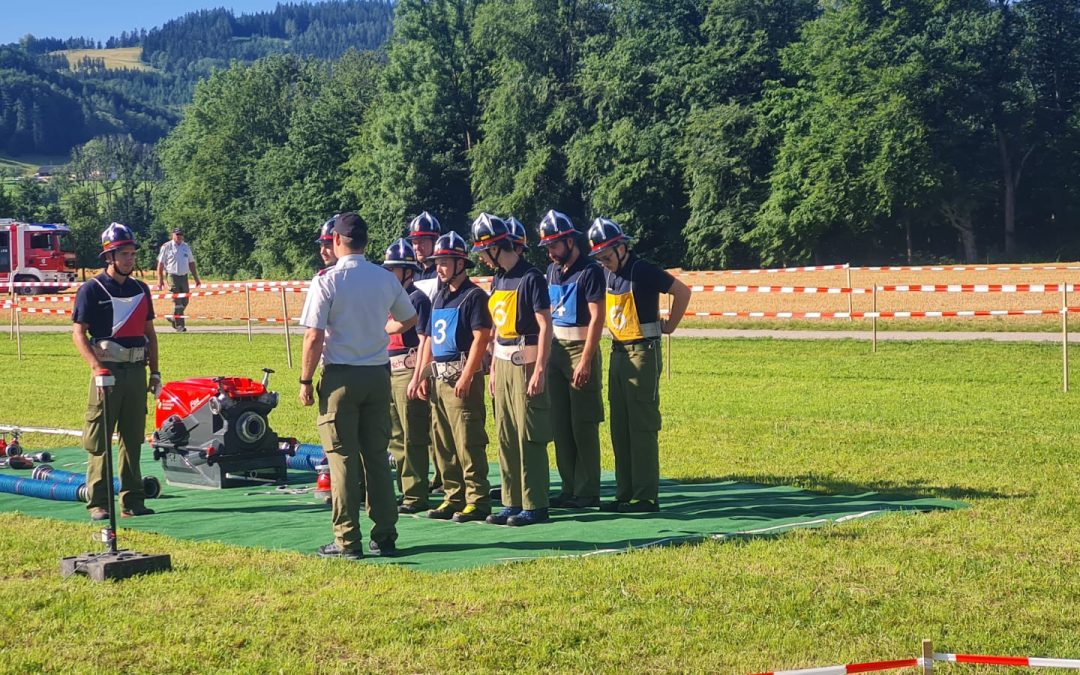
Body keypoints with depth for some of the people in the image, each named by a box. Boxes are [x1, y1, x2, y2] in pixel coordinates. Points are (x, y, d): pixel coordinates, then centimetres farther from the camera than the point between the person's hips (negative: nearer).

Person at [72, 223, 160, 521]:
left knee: (133, 438, 9)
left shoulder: (141, 289, 14)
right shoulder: (92, 289, -3)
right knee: (100, 440, -3)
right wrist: (96, 367, -19)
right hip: (107, 370, -5)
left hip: (136, 370, 5)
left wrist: (154, 372, 13)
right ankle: (98, 504, 1)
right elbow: (78, 332, -7)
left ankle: (132, 501, 14)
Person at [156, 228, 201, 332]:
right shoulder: (166, 247, -2)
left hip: (184, 276, 5)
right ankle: (179, 325, -4)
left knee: (184, 302, 8)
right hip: (173, 276, -5)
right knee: (177, 302, -8)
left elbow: (191, 263, 17)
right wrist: (160, 280, -9)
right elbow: (160, 264, -3)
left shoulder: (186, 247, 12)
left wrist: (196, 279, 13)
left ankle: (173, 318, 28)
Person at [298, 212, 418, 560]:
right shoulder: (386, 279, 3)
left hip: (340, 376, -4)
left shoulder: (327, 281, -10)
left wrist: (305, 381, -4)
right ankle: (385, 536, 13)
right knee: (377, 457, 11)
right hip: (379, 374, 4)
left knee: (343, 459, 1)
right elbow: (410, 319, 19)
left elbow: (314, 338, -13)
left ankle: (347, 541, 2)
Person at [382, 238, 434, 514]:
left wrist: (417, 378, -20)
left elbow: (424, 341, -13)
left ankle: (416, 497, -3)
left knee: (412, 438, -6)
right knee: (396, 438, 12)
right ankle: (405, 491, 20)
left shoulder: (418, 299, -7)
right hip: (388, 373, 9)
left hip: (408, 372, -9)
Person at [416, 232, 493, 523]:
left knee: (468, 443, -9)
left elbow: (481, 338, -15)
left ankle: (477, 500, -5)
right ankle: (453, 497, 18)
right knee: (442, 444, 11)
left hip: (462, 379, -9)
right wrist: (424, 375, 14)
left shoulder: (473, 296, -7)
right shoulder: (440, 297, 18)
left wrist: (466, 377, -19)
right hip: (439, 378, 9)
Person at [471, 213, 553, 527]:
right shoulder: (498, 280, 14)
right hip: (503, 365, 8)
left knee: (529, 438, -5)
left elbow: (545, 327, -13)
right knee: (506, 437, 10)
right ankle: (512, 503, 16)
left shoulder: (531, 278, -11)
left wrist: (540, 370, -18)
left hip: (526, 364, -8)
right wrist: (493, 368, 15)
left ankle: (535, 506, 0)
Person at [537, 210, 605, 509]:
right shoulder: (553, 270, 13)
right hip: (555, 350, 8)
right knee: (559, 424, 9)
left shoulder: (590, 271, -10)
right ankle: (569, 488, 17)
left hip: (580, 350, -8)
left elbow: (597, 318, -14)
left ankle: (587, 492, 1)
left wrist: (585, 361, -19)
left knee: (583, 426, -4)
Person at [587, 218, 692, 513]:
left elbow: (682, 292, -11)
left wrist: (670, 325, -4)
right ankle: (625, 494, 16)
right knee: (619, 427, 10)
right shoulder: (606, 275, 9)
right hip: (618, 352, 8)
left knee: (643, 425, -6)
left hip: (643, 352, -8)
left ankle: (646, 497, -3)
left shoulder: (642, 271, -13)